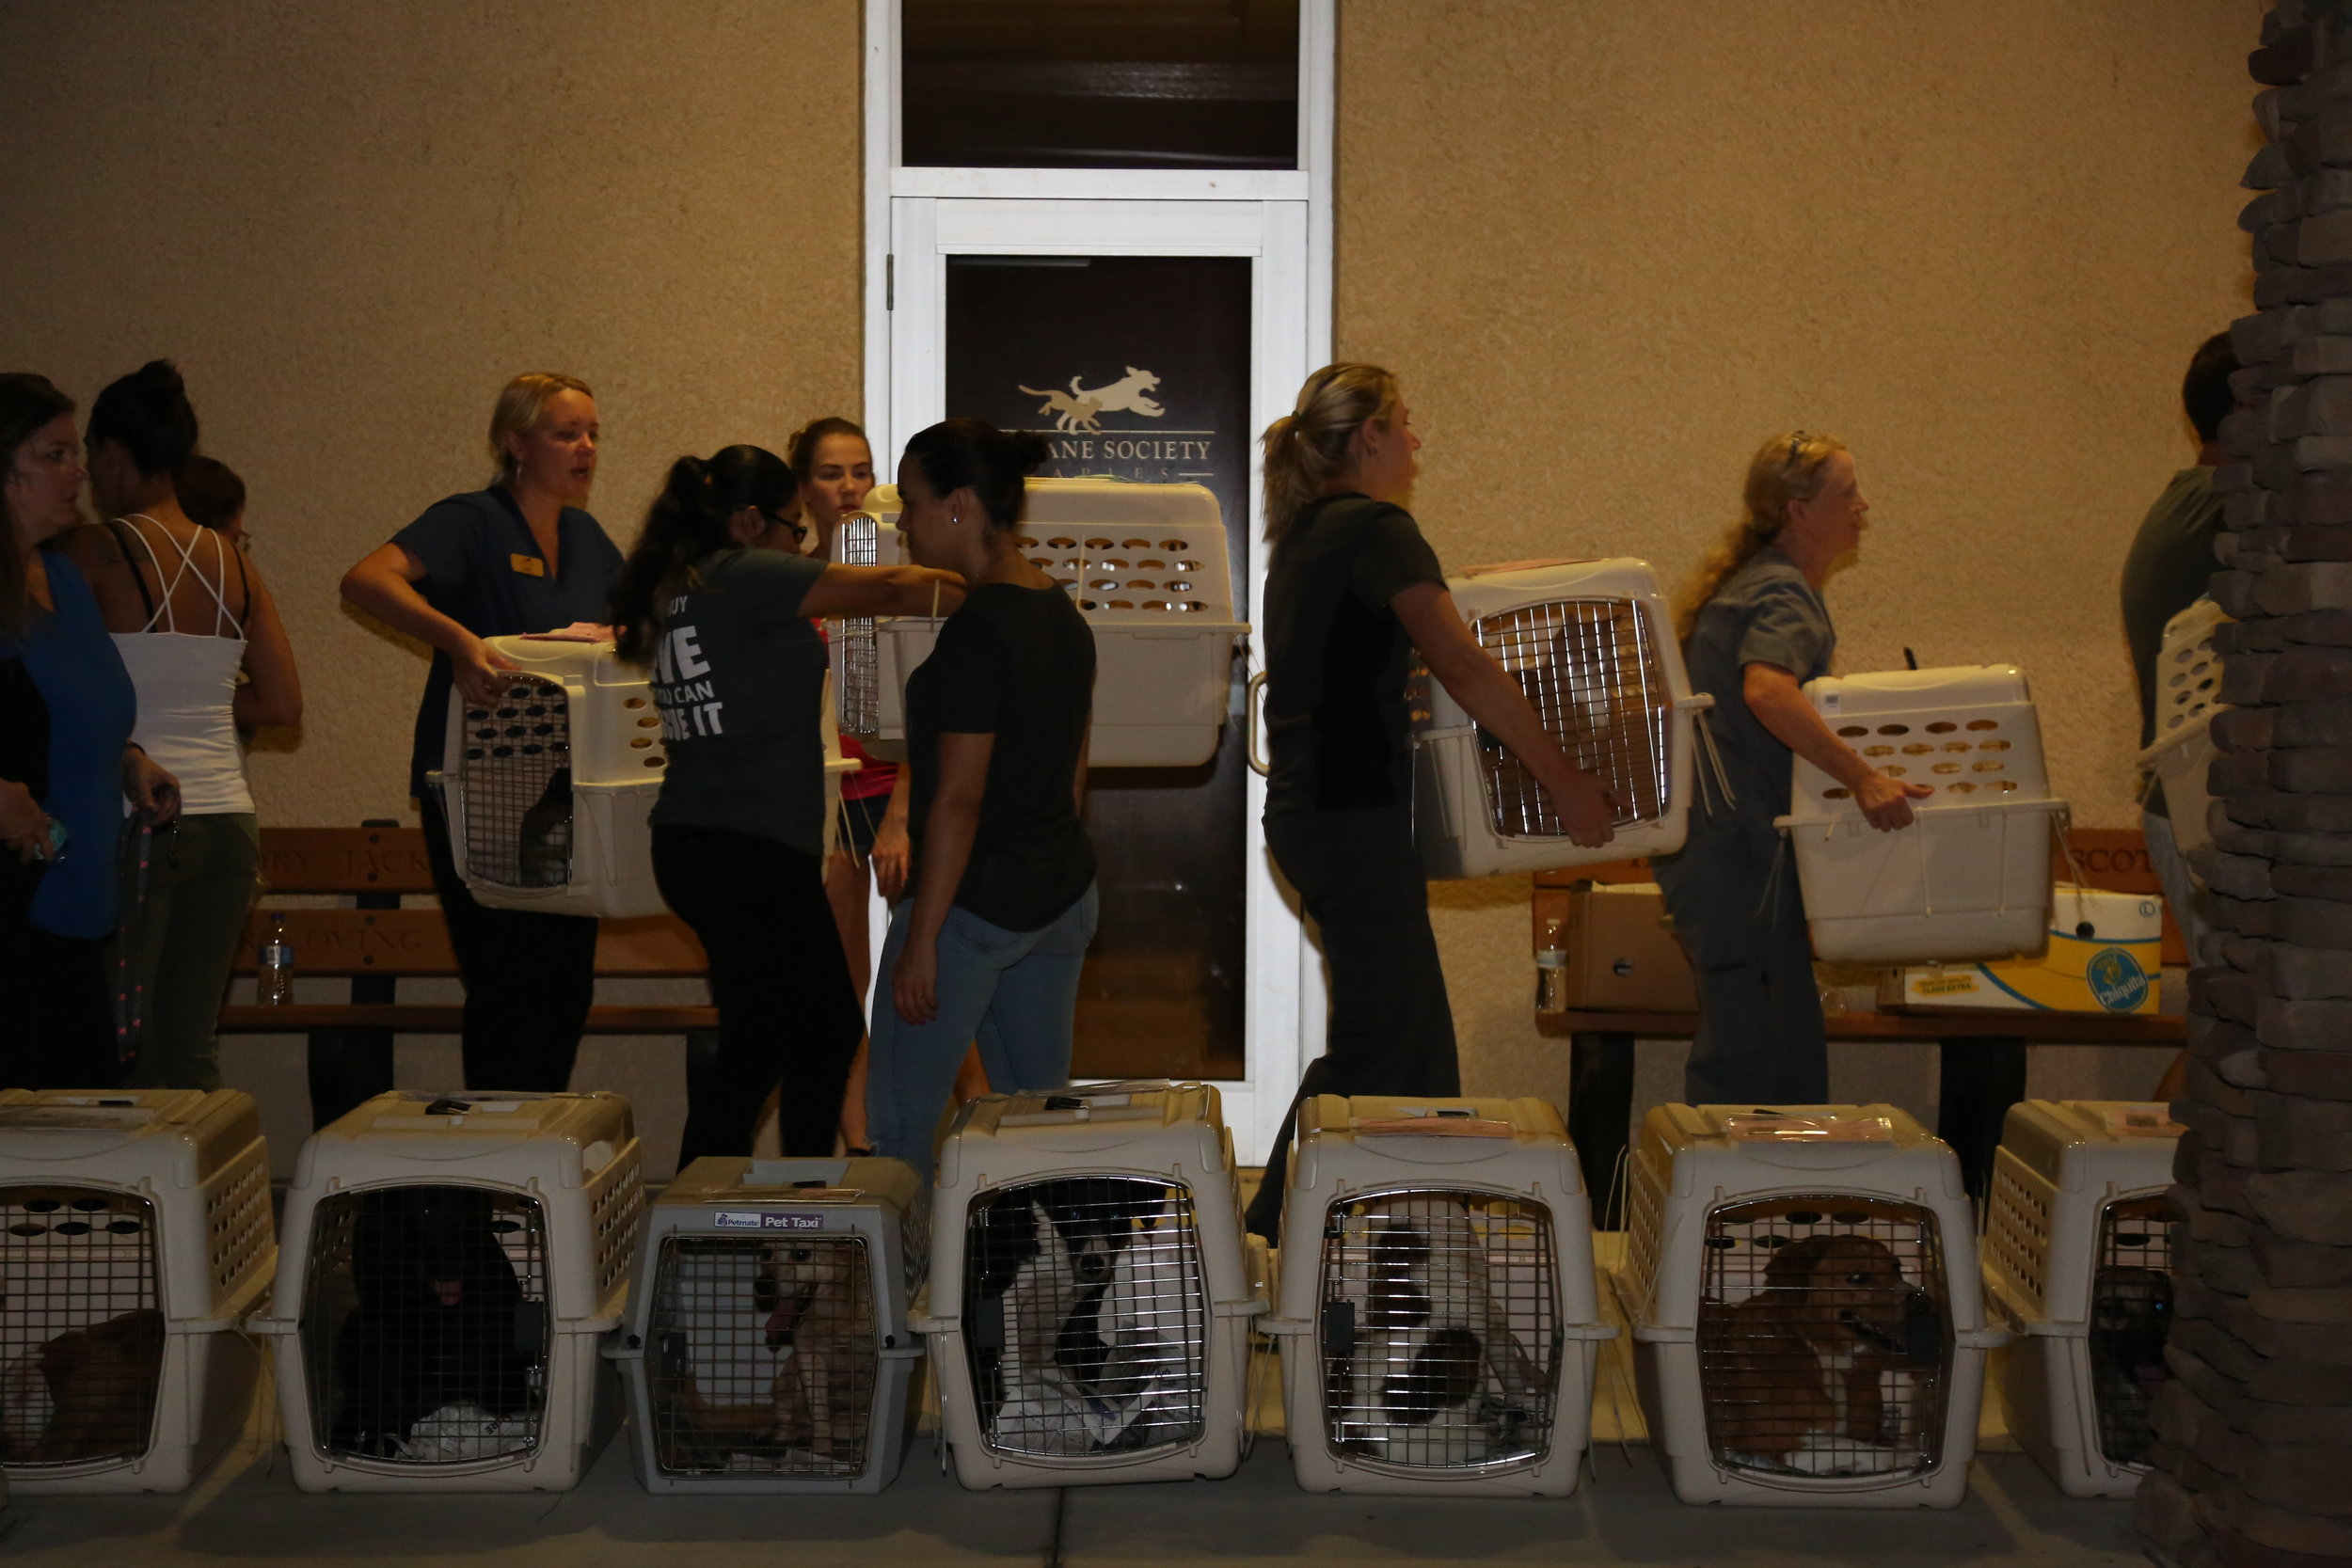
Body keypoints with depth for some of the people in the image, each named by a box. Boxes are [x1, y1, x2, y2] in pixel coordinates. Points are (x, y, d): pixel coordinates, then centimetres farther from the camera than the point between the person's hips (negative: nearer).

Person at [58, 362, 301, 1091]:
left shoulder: (93, 552, -7)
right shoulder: (234, 564, 8)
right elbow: (282, 704, 8)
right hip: (225, 820, 5)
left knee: (119, 1048, 0)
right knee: (193, 1050, 10)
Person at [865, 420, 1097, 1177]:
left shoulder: (977, 630, -18)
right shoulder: (1064, 617, 9)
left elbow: (958, 799, -19)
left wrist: (921, 940, -16)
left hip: (975, 904, -9)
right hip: (1062, 898, 9)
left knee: (900, 1124, 0)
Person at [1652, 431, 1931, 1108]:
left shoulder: (1753, 584, 19)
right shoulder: (1782, 596, -14)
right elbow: (1767, 690, -34)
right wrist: (1862, 776, -38)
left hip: (1725, 843, 11)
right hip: (1737, 847, -11)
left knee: (1793, 1047, 12)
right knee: (1745, 1053, -10)